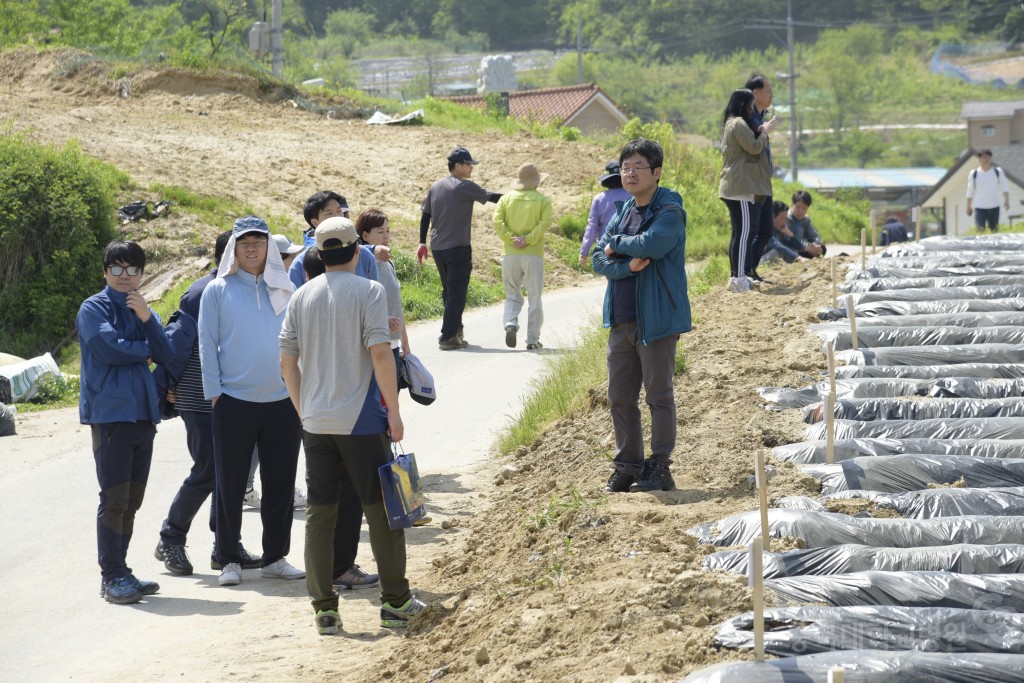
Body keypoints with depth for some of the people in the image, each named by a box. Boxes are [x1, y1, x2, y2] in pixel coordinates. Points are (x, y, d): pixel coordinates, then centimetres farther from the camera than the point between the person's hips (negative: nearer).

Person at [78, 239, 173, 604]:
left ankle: (120, 573, 15)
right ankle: (111, 577, -5)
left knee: (132, 500, 9)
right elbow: (109, 348, -16)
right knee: (114, 499, -9)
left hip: (143, 413, 6)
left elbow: (166, 354, 5)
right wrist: (146, 350, 1)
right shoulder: (94, 308, 0)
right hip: (110, 413, -6)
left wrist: (146, 318, -9)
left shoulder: (143, 310, 18)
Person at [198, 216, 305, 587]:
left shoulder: (285, 291, 10)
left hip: (282, 402, 3)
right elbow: (208, 344, 0)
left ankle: (275, 557, 18)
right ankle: (229, 560, 11)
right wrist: (215, 393, -6)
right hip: (234, 402, -3)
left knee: (280, 484, 7)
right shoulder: (218, 291, 2)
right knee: (231, 485, 2)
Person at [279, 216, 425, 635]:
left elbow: (287, 361, 8)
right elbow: (380, 352, -15)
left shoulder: (301, 297, 7)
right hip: (361, 419, -4)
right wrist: (393, 410, -8)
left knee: (319, 513, 7)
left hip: (315, 422, 4)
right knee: (380, 508, 6)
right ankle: (395, 602, 10)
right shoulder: (368, 291, -7)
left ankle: (324, 609, 7)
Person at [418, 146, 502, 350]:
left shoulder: (435, 187, 12)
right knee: (457, 292, -5)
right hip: (458, 247, -7)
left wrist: (422, 243, 18)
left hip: (437, 248, 7)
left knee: (449, 290, 17)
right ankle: (448, 337, -9)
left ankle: (455, 330, 24)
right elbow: (490, 196, -7)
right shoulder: (465, 187, -10)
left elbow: (425, 215, 14)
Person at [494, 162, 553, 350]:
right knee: (534, 298, 6)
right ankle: (532, 339, 4)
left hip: (510, 254, 2)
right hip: (533, 255, -2)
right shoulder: (543, 200, 0)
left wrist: (510, 239, -8)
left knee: (512, 295, 12)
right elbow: (545, 222, -15)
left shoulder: (507, 198, 5)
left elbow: (497, 221, -6)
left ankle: (510, 323, -15)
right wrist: (528, 239, -15)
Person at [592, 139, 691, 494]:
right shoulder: (623, 212, 13)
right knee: (620, 396, 10)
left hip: (656, 319, -7)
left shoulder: (669, 212, -9)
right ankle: (627, 465, 19)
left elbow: (653, 243, -28)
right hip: (621, 320, 7)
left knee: (659, 395, 1)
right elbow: (599, 260, 4)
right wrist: (628, 266, -16)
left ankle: (659, 468, 8)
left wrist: (616, 245, -11)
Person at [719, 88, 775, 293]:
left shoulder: (732, 123, 20)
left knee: (739, 232, 12)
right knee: (743, 231, -12)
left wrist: (760, 132, 13)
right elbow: (754, 147, -16)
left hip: (735, 187, 11)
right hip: (741, 187, -11)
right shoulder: (738, 124, -12)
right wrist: (764, 132, 0)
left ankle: (736, 276, 14)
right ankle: (738, 278, -14)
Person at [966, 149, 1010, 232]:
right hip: (979, 208, -2)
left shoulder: (998, 172, 5)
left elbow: (1004, 187, 1)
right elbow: (970, 191, 9)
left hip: (994, 207, 2)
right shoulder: (974, 174, 2)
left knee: (994, 231, 8)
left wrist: (1006, 200, -14)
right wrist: (969, 207, 11)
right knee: (980, 231, -15)